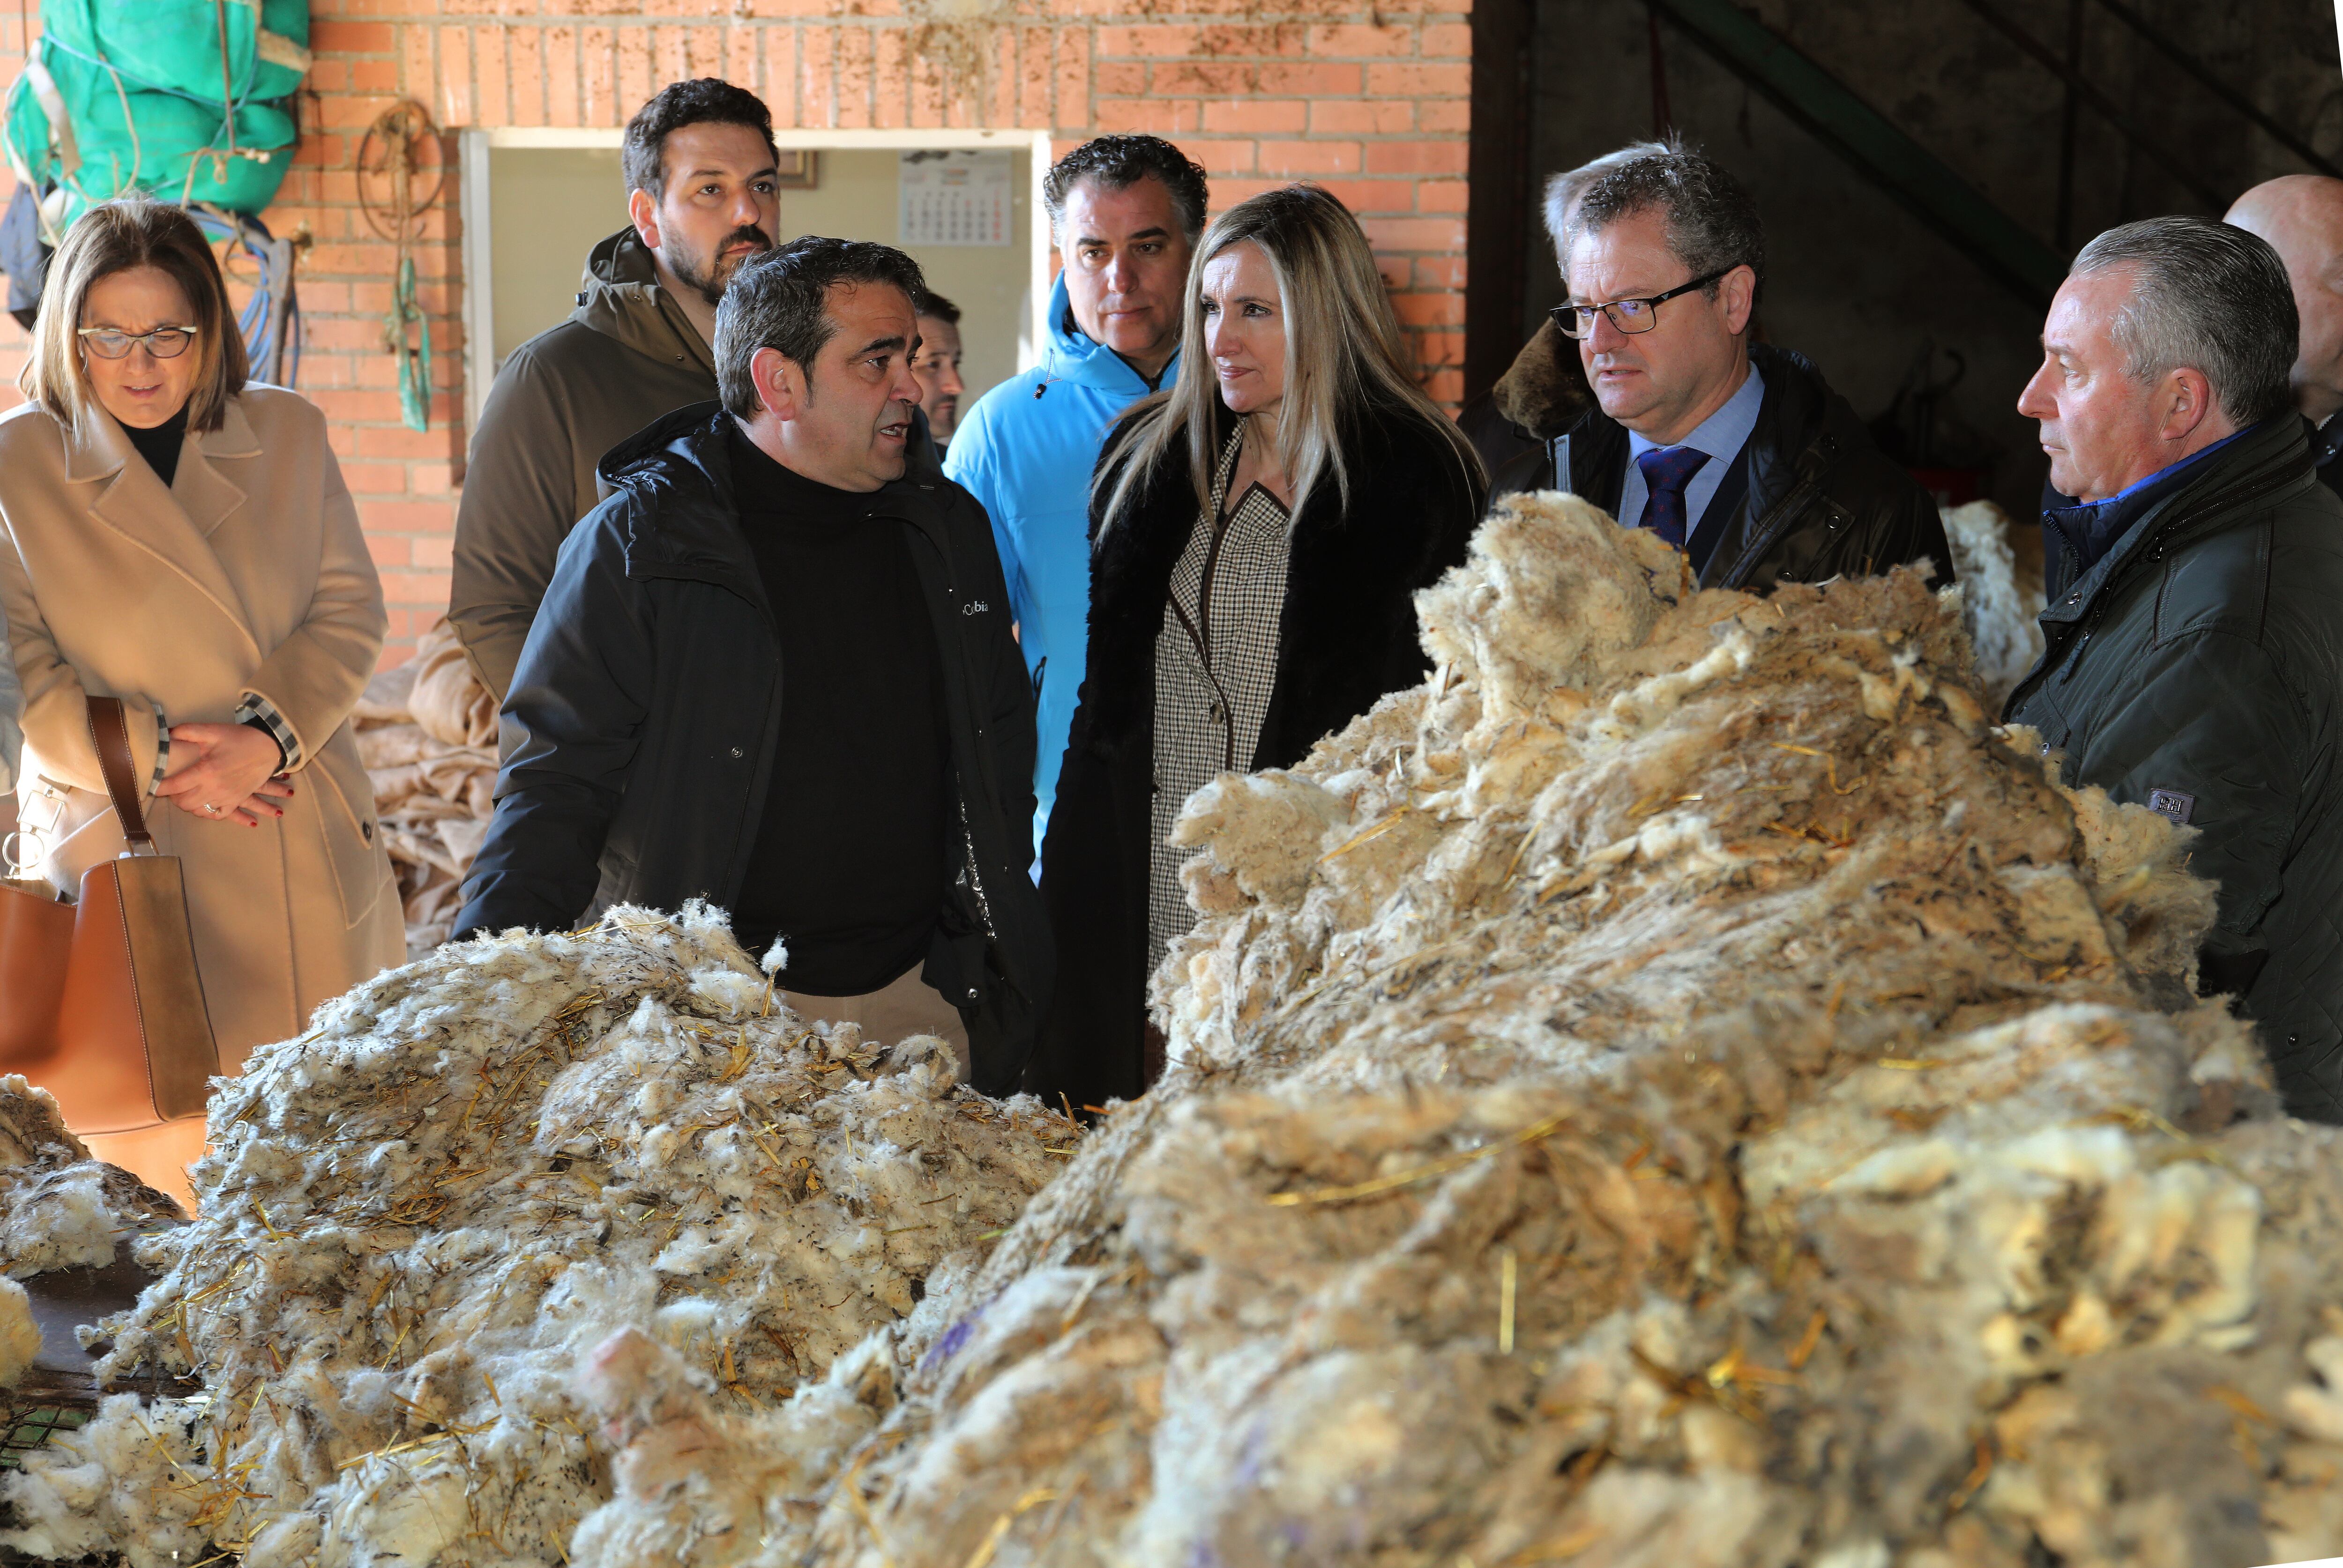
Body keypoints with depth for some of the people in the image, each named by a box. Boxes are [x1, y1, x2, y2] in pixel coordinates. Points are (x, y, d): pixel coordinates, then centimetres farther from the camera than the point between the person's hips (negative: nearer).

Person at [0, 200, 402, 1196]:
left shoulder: (287, 433, 5)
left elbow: (349, 608, 4)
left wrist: (271, 735, -12)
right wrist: (154, 754, -15)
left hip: (304, 845, 3)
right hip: (122, 843, -3)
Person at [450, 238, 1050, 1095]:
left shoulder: (947, 527, 10)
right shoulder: (640, 538, -5)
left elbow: (1002, 746, 19)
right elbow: (559, 782, -6)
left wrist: (1003, 945, 12)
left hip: (923, 996, 4)